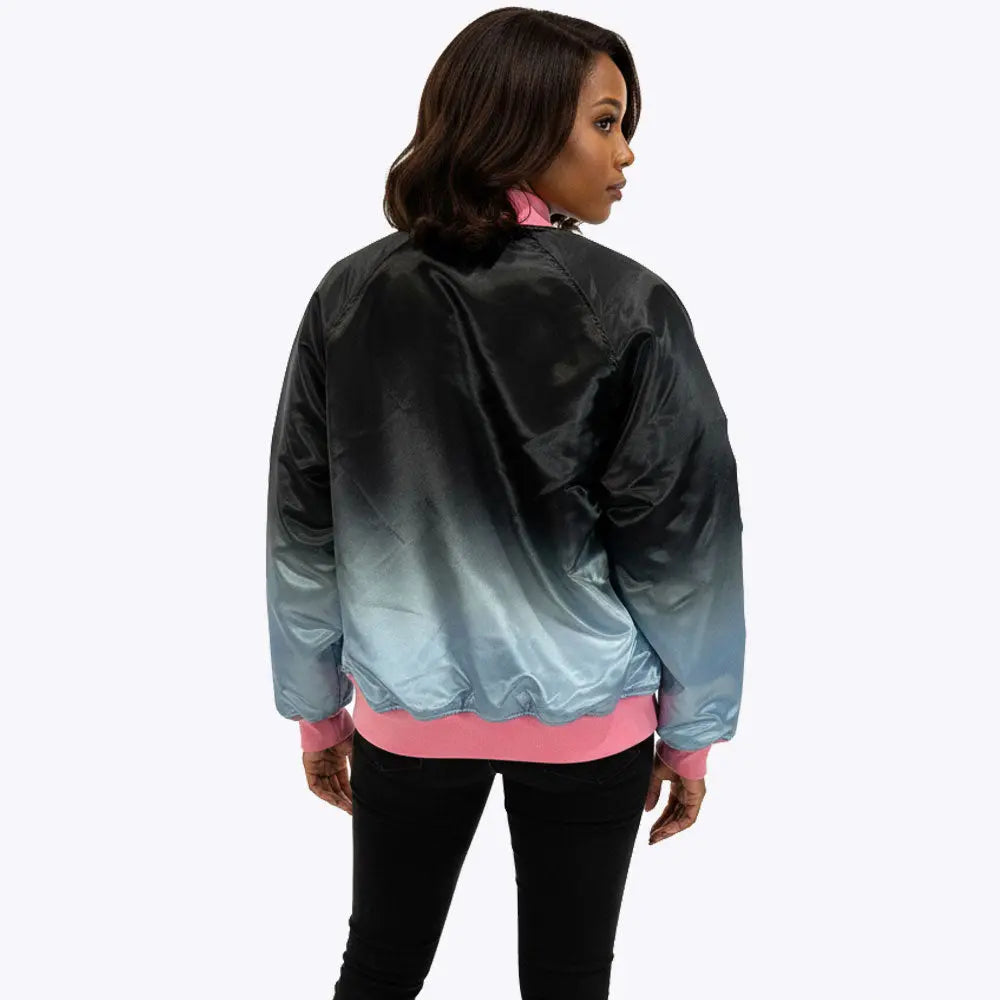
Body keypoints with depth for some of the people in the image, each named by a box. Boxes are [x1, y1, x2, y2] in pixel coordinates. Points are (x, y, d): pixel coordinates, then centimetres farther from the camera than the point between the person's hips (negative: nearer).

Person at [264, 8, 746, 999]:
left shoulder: (352, 296, -5)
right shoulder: (625, 305, -14)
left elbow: (304, 524, -1)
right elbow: (679, 535, -11)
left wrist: (315, 702, 11)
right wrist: (692, 724, 2)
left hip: (406, 710, 3)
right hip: (584, 720, -2)